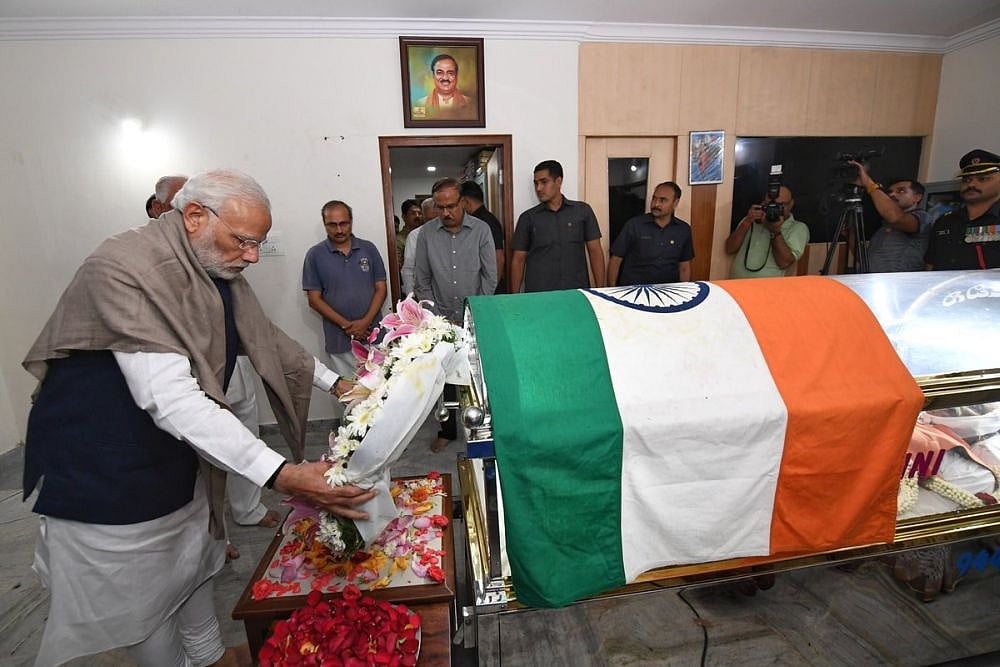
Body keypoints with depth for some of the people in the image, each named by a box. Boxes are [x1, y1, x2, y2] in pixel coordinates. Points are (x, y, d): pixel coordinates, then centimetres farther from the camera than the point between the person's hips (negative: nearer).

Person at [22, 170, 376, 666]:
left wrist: (336, 382, 4)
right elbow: (169, 397, -40)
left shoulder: (220, 272, -2)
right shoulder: (124, 267, -30)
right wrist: (281, 476, -45)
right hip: (105, 470, -8)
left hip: (179, 457, 8)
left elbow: (267, 339, 10)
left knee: (194, 561, 24)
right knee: (141, 596, 11)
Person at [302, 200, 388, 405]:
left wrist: (366, 321, -10)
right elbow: (314, 299, -1)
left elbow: (381, 289, 4)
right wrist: (346, 325, -11)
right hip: (340, 341, -1)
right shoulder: (315, 255, 1)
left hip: (373, 334, 1)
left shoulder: (368, 249, 5)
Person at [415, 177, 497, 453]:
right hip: (442, 321, 1)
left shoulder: (481, 230, -2)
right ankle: (447, 430, 25)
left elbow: (490, 277, -2)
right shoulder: (427, 233, 1)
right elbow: (422, 281, 4)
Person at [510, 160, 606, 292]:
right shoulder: (527, 218, 5)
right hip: (538, 294, 0)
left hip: (577, 291, 0)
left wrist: (600, 290, -1)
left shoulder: (583, 211, 5)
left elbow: (595, 252, 6)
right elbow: (518, 260, 6)